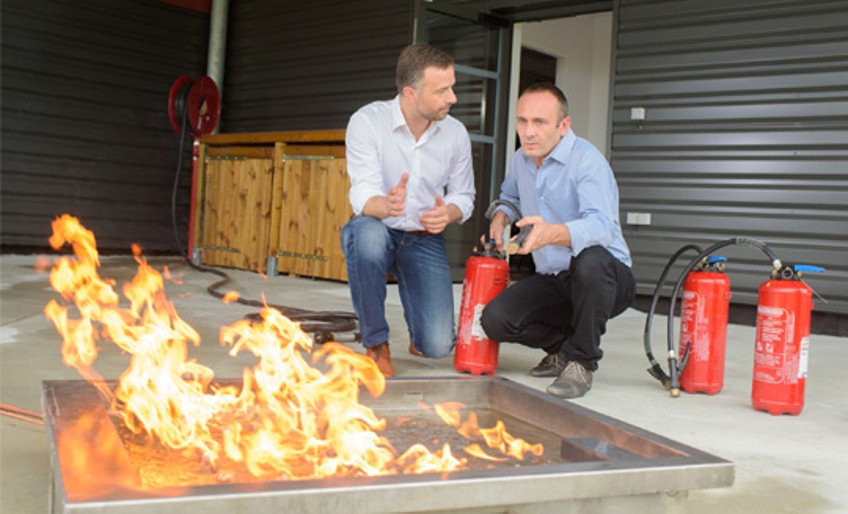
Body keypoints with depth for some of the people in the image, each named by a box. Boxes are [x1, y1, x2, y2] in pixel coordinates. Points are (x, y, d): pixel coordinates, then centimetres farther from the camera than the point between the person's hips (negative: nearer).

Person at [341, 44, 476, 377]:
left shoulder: (456, 133, -5)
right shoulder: (367, 121, -15)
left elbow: (464, 196, 4)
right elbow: (363, 196, -23)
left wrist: (448, 213, -21)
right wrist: (385, 205, -47)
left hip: (424, 240, 2)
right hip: (377, 231, -1)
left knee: (438, 346, -15)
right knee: (368, 234, -41)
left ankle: (415, 315, 27)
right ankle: (376, 345, -17)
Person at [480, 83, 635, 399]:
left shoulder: (586, 159, -18)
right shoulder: (521, 160, 6)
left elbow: (601, 226, -35)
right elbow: (510, 195, 31)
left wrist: (552, 233, -54)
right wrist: (501, 216, 8)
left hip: (608, 278, -6)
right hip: (553, 281, 6)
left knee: (589, 259, -41)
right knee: (495, 320, -18)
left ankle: (582, 362, -17)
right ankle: (562, 346, 13)